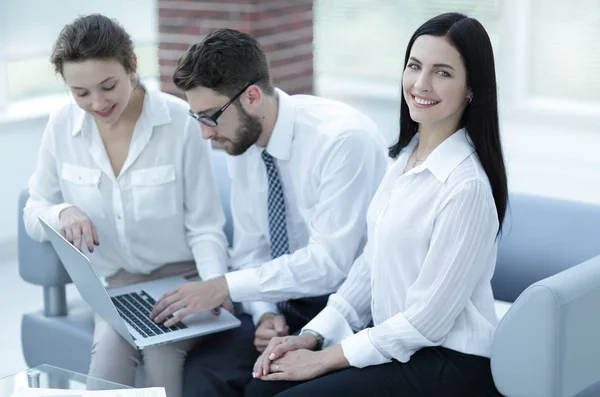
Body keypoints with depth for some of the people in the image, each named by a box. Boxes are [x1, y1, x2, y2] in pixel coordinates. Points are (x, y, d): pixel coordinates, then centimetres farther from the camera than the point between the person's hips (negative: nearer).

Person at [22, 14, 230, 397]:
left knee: (163, 352, -32)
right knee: (110, 345, -31)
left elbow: (204, 228, -7)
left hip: (180, 276, -2)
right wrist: (61, 213, -15)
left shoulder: (181, 122, -12)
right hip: (114, 283, 2)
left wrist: (216, 286, -26)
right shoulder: (62, 126, -2)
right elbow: (33, 213, 9)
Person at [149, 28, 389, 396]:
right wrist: (265, 314, -11)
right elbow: (251, 251, 8)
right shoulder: (243, 143, 1)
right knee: (205, 364, -18)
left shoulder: (342, 138, -21)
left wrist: (225, 287, -22)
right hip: (291, 306, 6)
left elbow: (329, 260, -24)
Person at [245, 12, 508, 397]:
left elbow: (426, 320, -19)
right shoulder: (406, 156, 4)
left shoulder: (466, 185, -22)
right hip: (393, 336, 7)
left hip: (450, 364, -7)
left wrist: (325, 359, -13)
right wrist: (315, 334, 3)